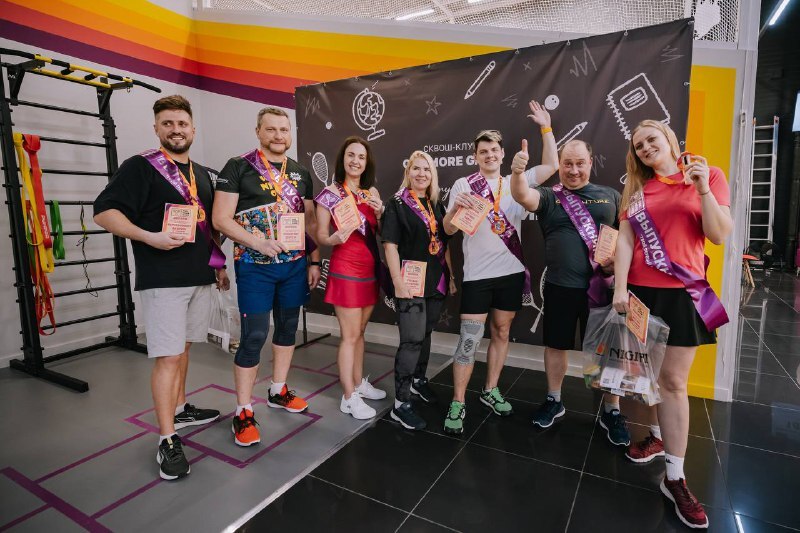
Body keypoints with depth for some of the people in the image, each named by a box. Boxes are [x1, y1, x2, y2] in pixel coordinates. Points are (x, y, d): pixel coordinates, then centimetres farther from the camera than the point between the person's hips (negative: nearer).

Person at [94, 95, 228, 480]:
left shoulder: (201, 174, 17)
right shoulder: (140, 167, -5)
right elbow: (104, 212, -12)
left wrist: (218, 265, 18)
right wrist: (149, 237, -25)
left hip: (200, 276, 7)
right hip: (163, 279, -7)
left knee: (183, 348, 18)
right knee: (168, 357, -6)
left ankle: (179, 409, 34)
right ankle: (167, 441, 3)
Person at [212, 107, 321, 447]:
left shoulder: (301, 174, 11)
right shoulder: (238, 167, -4)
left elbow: (310, 221, 14)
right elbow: (221, 219, -10)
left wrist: (314, 262, 9)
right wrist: (257, 242, -22)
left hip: (296, 264, 5)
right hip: (255, 266, -5)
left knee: (288, 328, 14)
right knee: (254, 336, -4)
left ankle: (278, 391, 33)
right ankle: (243, 412, 12)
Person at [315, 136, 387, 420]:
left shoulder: (372, 192, 9)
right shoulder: (330, 193, -6)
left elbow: (381, 231, 12)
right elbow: (321, 235, -5)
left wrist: (380, 213, -7)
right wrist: (334, 239, -26)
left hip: (371, 267, 6)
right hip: (345, 268, -6)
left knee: (359, 331, 16)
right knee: (350, 335, -1)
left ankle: (359, 383, 31)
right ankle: (349, 397, 12)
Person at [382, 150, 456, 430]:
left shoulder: (436, 205, 12)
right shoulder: (397, 204, -4)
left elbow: (445, 245, 16)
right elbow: (390, 246, -11)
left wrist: (451, 277, 13)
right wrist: (398, 283, -18)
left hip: (436, 281, 6)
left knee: (425, 334, 17)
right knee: (412, 340, -8)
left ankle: (419, 380, 38)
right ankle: (401, 404, 1)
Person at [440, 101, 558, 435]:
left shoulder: (516, 182, 10)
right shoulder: (463, 185, -1)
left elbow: (551, 165, 8)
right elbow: (449, 230, -3)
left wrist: (545, 126, 5)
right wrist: (455, 209, -23)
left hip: (511, 272, 4)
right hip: (477, 274, -4)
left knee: (501, 333, 13)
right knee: (470, 339, -5)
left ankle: (490, 391, 30)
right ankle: (457, 404, 7)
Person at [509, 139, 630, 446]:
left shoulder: (610, 196, 8)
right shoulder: (549, 197, 2)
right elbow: (522, 196, -18)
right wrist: (517, 172, -39)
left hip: (603, 286, 1)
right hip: (560, 287, 0)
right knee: (556, 345, 12)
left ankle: (612, 412, 26)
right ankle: (554, 401, 32)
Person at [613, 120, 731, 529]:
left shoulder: (709, 176, 3)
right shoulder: (636, 189, 8)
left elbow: (720, 236, -5)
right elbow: (624, 240, 1)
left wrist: (702, 188, -15)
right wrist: (619, 287, -8)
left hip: (682, 292, -2)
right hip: (640, 291, 2)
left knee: (673, 380, -1)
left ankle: (675, 479, 8)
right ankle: (657, 434, 35)